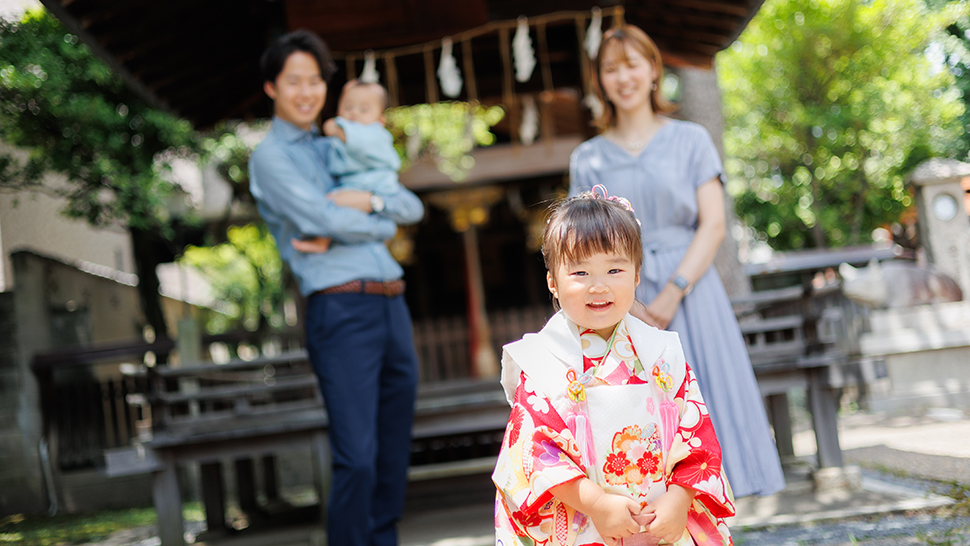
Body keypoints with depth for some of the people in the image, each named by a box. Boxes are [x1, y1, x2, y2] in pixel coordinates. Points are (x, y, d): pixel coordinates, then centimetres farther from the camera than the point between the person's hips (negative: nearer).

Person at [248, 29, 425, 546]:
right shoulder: (271, 156, 2)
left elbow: (413, 207, 17)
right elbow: (325, 221, -11)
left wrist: (370, 201, -2)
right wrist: (383, 223, 4)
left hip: (392, 305, 7)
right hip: (342, 310, -7)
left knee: (394, 456, 9)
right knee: (357, 461, -12)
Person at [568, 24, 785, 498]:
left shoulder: (691, 140, 7)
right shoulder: (587, 158, 10)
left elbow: (713, 226, -1)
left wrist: (673, 292, -14)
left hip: (689, 295, -1)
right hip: (621, 305, 1)